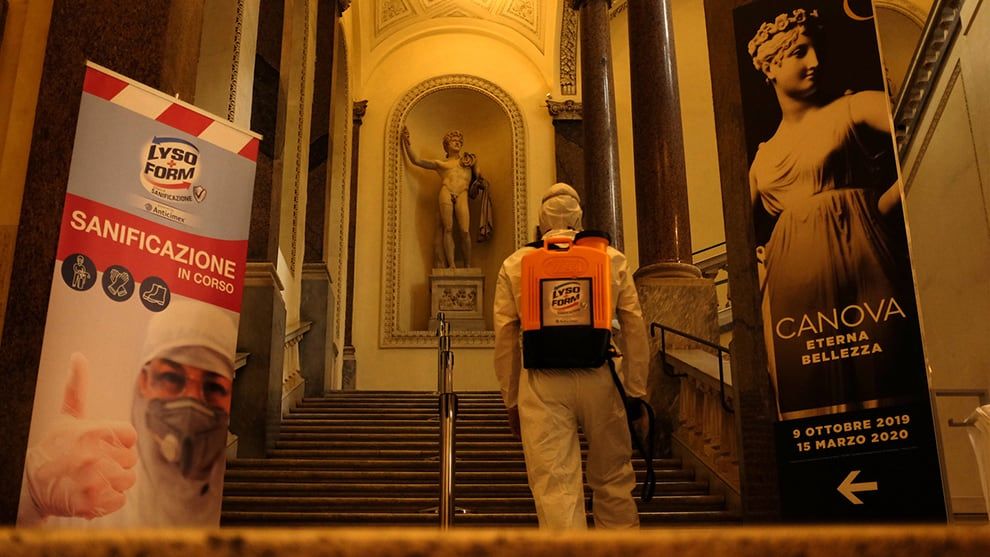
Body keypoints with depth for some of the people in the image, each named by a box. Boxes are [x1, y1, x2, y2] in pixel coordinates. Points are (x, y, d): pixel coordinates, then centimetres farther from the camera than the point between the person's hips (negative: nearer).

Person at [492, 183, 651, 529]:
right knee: (613, 481, 17)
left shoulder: (514, 265, 9)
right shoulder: (613, 259, 9)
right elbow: (635, 330, 6)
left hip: (542, 385, -1)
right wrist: (635, 392, 13)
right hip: (598, 379, 1)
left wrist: (512, 401, 16)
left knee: (554, 488, 0)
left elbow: (505, 340, 8)